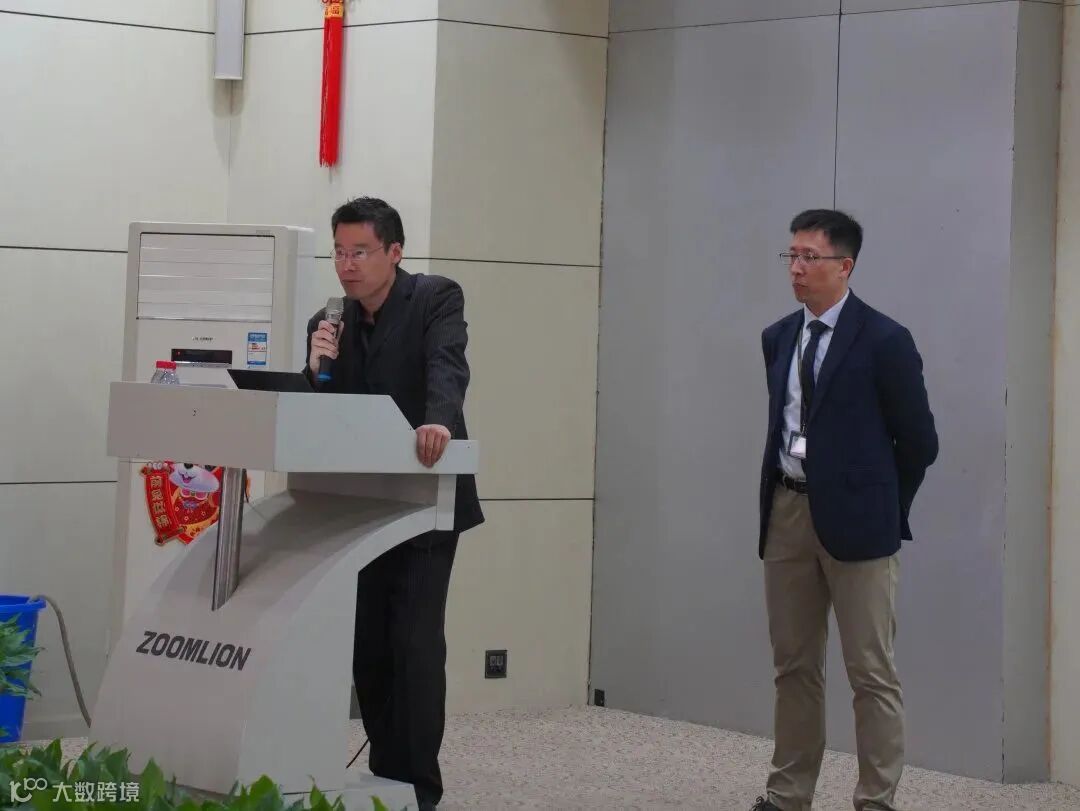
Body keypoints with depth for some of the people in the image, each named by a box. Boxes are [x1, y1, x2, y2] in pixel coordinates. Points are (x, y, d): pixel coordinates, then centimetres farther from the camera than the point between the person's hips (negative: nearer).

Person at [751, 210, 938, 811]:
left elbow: (919, 441, -3)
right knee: (794, 666, 12)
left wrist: (884, 507, 5)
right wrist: (777, 503, 16)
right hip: (787, 513, 6)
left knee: (872, 672, -2)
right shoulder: (778, 338, 10)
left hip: (855, 520, -6)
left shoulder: (884, 341, -9)